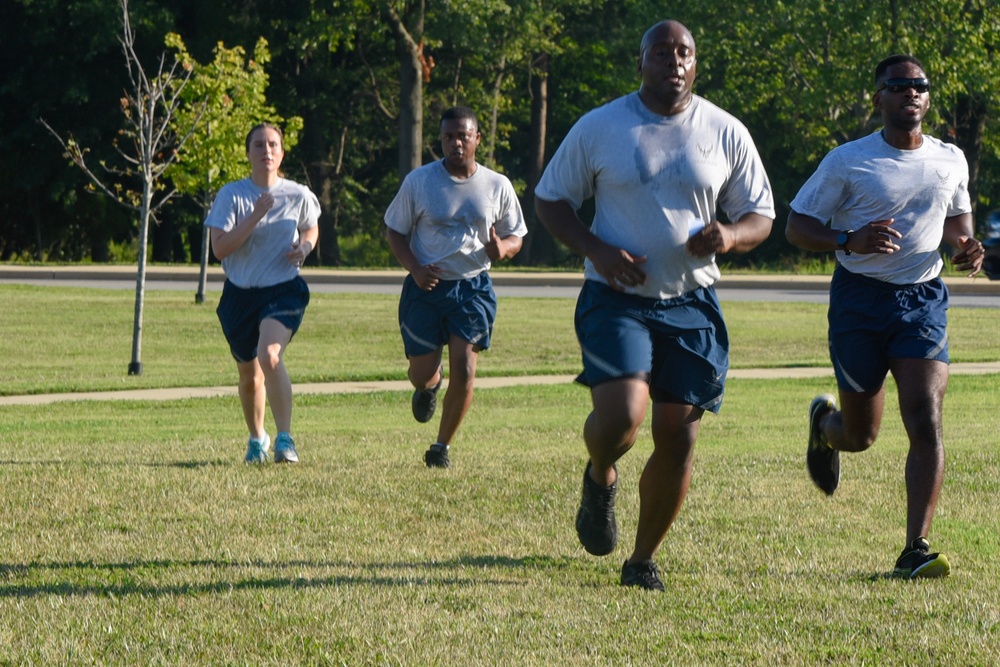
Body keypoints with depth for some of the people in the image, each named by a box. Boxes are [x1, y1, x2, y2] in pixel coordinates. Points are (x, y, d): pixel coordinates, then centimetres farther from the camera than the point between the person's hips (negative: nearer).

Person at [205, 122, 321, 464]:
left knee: (269, 356, -28)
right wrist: (255, 217, -23)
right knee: (249, 375, 14)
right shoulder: (231, 195, -7)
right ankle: (257, 439, 40)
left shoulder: (298, 195, -1)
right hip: (240, 294, 2)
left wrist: (305, 247, -3)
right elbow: (219, 248, -16)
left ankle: (285, 439, -23)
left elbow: (311, 230, 19)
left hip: (283, 291, -2)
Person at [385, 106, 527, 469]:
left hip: (472, 287, 0)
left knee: (464, 372, -11)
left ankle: (442, 447, 8)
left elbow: (515, 236, 11)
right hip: (426, 286, 0)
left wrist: (501, 248, -15)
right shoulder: (418, 181, -2)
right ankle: (429, 386, 44)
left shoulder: (497, 186, 2)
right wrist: (415, 268, -12)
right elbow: (394, 230, 5)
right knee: (422, 374, 3)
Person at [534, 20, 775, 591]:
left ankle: (644, 559, 19)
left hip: (693, 307, 2)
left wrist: (728, 237, -13)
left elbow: (761, 218, 11)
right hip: (617, 301, -2)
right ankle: (601, 479, 15)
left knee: (677, 440, 0)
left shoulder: (727, 134, 4)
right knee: (621, 418, -22)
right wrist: (596, 250, -11)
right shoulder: (599, 128, -1)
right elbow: (551, 199, 7)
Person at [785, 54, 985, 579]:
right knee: (861, 437, 8)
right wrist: (848, 240, -22)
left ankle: (915, 551, -13)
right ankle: (824, 423, 48)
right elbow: (796, 225, -3)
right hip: (859, 299, -2)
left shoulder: (951, 161, 7)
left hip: (923, 300, 2)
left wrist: (967, 247, 2)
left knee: (925, 422, -15)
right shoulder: (847, 161, -5)